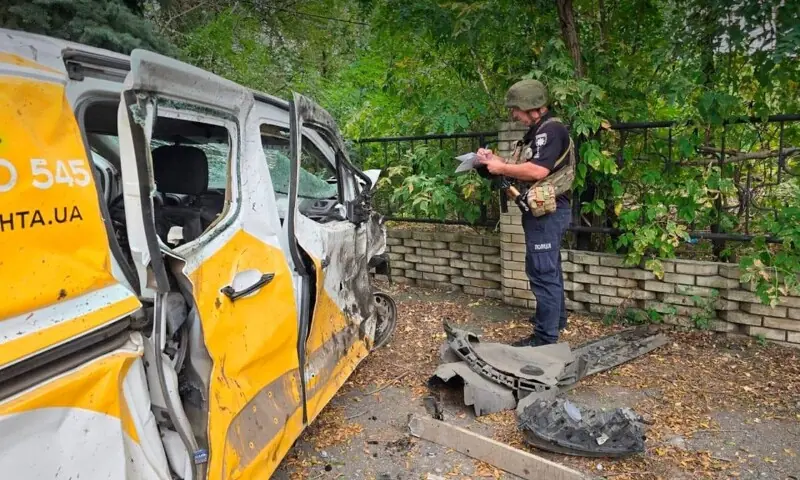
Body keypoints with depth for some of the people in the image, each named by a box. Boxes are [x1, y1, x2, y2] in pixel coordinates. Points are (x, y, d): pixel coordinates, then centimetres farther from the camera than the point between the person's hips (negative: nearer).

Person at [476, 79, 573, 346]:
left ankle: (546, 336, 1)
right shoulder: (538, 131, 16)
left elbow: (537, 171, -28)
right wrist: (494, 161, 2)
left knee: (543, 272, -7)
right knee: (550, 269, 20)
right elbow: (525, 169, 15)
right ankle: (555, 319, 35)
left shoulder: (551, 130, -16)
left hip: (547, 212, -11)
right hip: (544, 211, 11)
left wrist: (501, 168, -16)